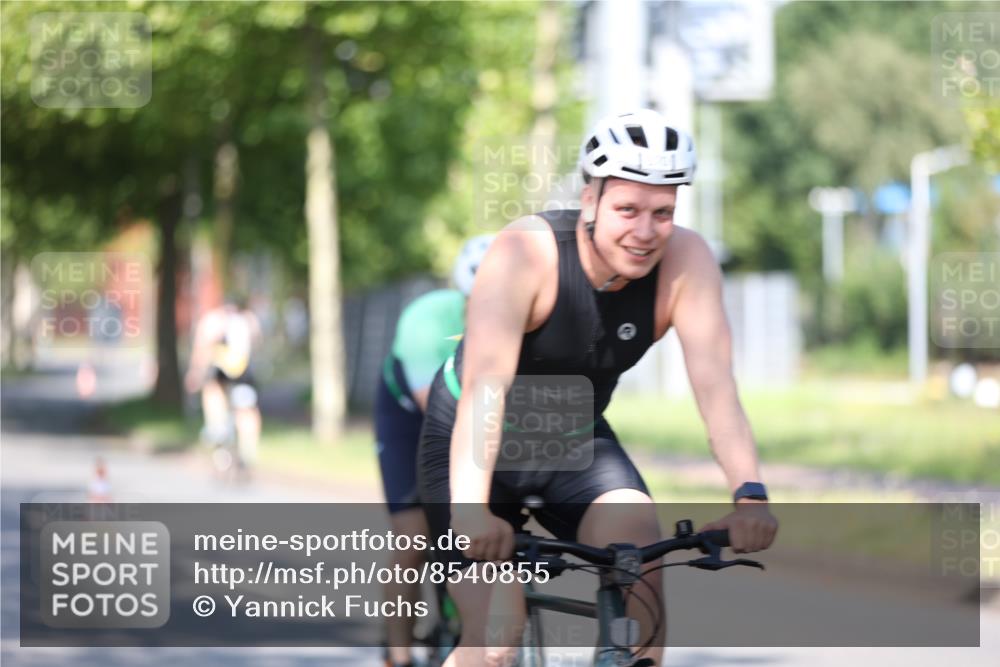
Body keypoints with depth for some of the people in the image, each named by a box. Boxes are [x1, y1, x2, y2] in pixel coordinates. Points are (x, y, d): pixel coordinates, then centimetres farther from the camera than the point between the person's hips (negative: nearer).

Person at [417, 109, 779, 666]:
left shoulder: (686, 261, -19)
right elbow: (485, 386, -39)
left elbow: (715, 384, -28)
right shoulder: (525, 253, -29)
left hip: (576, 443, 3)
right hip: (483, 443, -3)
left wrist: (749, 494, -44)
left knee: (643, 553, -25)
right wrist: (469, 510, -52)